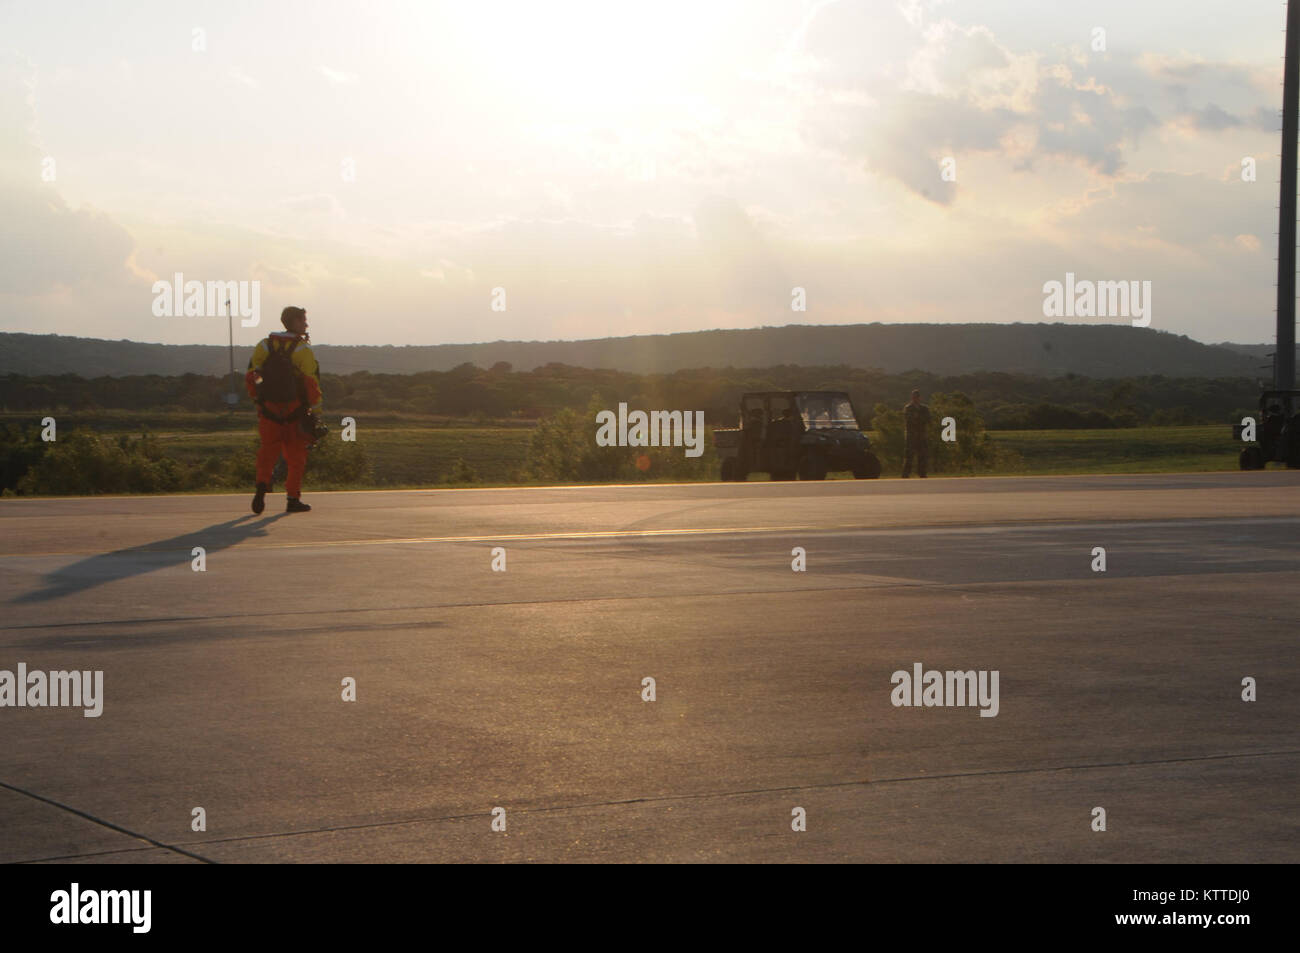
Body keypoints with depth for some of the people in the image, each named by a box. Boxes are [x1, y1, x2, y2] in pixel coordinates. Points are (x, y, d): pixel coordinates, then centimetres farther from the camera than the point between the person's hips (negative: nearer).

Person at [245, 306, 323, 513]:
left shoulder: (265, 345, 5)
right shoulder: (302, 349, -8)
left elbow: (251, 376, 6)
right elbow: (311, 382, -12)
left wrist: (258, 399, 17)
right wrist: (315, 411, -7)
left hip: (269, 409, 3)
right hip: (295, 410, -3)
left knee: (268, 450, 12)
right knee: (296, 455, 8)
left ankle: (262, 486, -12)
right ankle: (293, 499, 8)